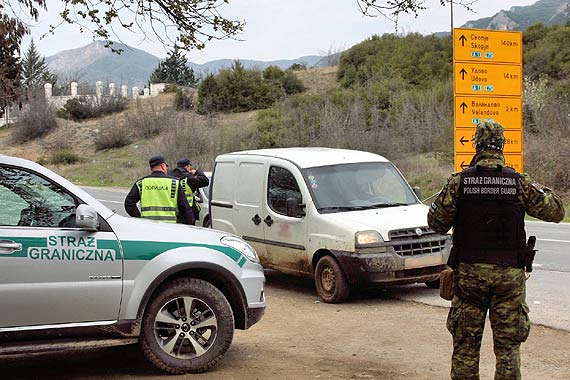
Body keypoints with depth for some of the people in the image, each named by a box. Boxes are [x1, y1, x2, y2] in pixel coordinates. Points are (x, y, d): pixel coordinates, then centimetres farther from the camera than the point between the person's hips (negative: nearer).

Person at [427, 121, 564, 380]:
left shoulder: (458, 182, -5)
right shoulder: (520, 183, -4)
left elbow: (436, 223, 0)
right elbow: (556, 211, 5)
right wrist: (539, 189, 21)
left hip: (469, 271, 0)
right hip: (509, 272, 0)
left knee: (466, 342, 10)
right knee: (508, 344, 7)